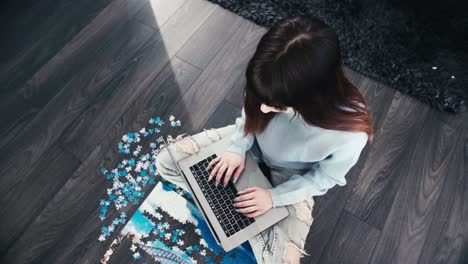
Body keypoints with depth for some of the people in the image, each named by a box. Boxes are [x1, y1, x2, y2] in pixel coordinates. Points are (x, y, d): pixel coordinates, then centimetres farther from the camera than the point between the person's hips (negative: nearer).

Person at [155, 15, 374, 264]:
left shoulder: (351, 133, -35)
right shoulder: (278, 85, -30)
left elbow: (325, 177, -15)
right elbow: (250, 111, -6)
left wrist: (274, 196, -22)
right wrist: (238, 148, -18)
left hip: (291, 178, -2)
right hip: (252, 141, 3)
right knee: (166, 161, -4)